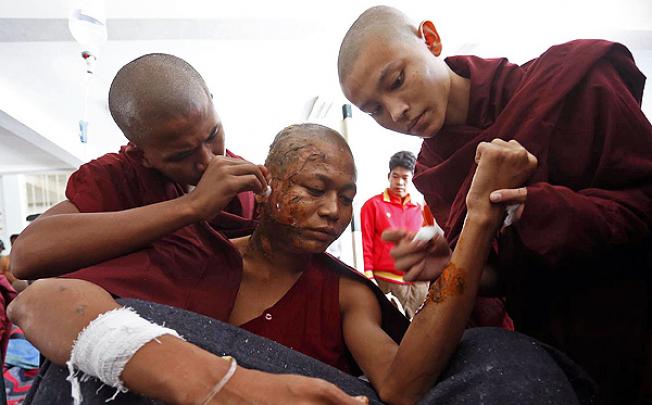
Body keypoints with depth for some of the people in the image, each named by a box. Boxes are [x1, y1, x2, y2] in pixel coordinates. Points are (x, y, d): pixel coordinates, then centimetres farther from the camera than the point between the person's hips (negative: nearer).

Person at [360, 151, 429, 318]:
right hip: (387, 283, -4)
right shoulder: (373, 205, 0)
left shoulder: (419, 209, 13)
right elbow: (365, 244, -3)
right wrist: (369, 278, -9)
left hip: (420, 284, 4)